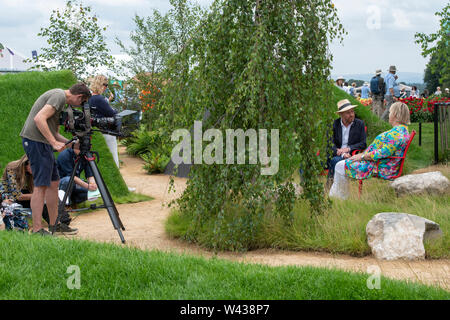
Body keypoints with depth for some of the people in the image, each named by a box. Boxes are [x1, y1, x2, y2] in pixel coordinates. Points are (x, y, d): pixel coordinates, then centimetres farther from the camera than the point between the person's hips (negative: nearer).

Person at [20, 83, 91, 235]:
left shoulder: (60, 98, 20)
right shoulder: (59, 96, -11)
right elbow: (39, 119, -23)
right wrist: (54, 143, -23)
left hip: (43, 142, 10)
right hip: (35, 141, -10)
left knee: (53, 183, 13)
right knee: (41, 185, -10)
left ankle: (54, 224, 20)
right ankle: (37, 230, -8)